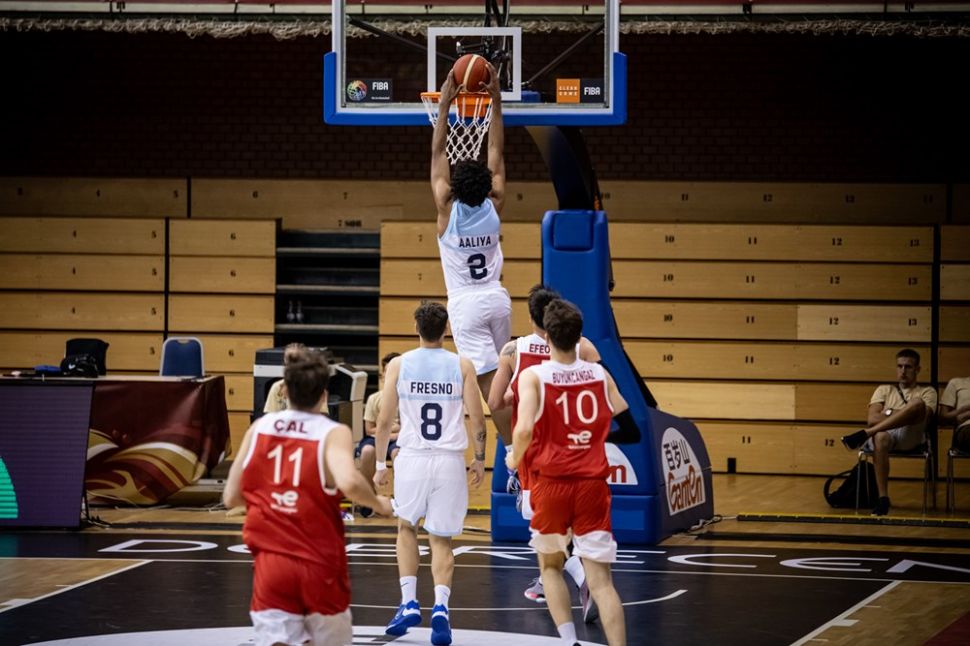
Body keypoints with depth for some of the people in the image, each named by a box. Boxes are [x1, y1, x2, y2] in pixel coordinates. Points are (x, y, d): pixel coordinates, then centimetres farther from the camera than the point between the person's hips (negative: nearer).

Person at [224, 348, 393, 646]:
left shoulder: (259, 428, 4)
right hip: (319, 565, -2)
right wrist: (379, 504, -7)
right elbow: (349, 483, -27)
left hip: (270, 565, 2)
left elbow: (231, 498, 8)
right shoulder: (333, 434, -7)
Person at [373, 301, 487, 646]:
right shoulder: (462, 366, 1)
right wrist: (479, 459, 14)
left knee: (407, 528, 22)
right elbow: (477, 419, 0)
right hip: (449, 461, 0)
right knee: (441, 539, 9)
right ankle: (440, 605, -13)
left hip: (412, 459, 0)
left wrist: (380, 464, 12)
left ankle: (409, 603, 11)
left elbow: (384, 420, 1)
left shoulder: (398, 365, 0)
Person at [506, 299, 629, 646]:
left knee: (551, 566, 20)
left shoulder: (533, 376, -6)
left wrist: (515, 457, 1)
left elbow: (525, 428, -19)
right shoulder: (600, 374, 4)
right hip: (593, 484, 1)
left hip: (551, 483, -1)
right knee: (600, 579, -2)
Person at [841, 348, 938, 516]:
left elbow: (923, 416, 0)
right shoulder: (885, 390, 29)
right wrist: (900, 414, -1)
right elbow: (872, 419, 10)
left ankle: (864, 434, -33)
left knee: (917, 404, -33)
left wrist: (888, 414, 0)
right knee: (880, 438, -41)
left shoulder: (927, 392, 23)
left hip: (909, 437, -1)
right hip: (884, 432, 1)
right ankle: (882, 498, -40)